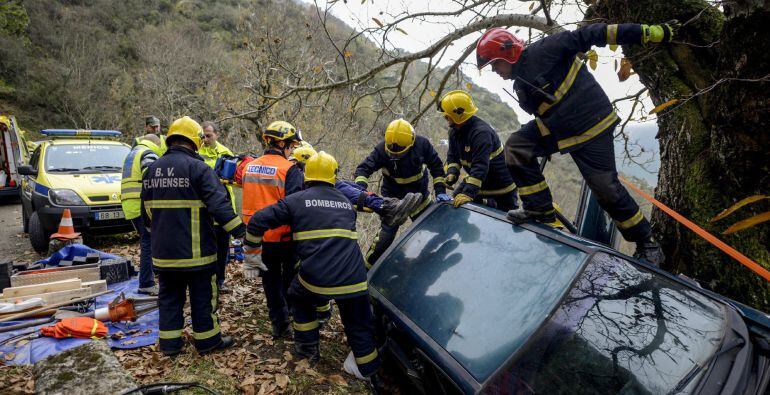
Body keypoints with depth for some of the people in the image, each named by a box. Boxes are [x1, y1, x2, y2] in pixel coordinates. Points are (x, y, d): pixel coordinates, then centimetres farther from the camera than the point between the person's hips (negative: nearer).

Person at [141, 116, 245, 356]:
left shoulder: (152, 170, 9)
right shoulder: (198, 168, -14)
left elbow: (146, 211, 18)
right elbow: (219, 204, -22)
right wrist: (240, 231, -18)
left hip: (163, 251, 6)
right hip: (195, 251, -6)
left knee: (169, 296, 17)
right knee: (203, 296, 8)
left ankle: (169, 343, 23)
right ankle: (207, 340, 19)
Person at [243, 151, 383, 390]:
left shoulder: (297, 200, 6)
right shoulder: (346, 202, 18)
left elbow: (259, 220, 2)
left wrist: (250, 248, 18)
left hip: (316, 280, -2)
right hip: (354, 281, 2)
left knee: (299, 297, 31)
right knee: (360, 328, 17)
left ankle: (308, 348, 37)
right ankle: (372, 375, 22)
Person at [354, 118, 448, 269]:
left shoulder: (422, 144, -20)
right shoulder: (382, 149, -25)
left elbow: (436, 167, -8)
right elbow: (363, 168, -27)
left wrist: (440, 190, -15)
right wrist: (361, 187, -46)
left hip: (419, 196, 3)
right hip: (393, 198, -2)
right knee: (387, 233, -9)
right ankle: (367, 266, 7)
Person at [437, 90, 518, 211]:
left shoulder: (481, 132, -34)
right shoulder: (454, 131, -3)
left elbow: (480, 166, -41)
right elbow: (453, 156, 3)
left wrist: (468, 193, -47)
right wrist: (452, 173, -19)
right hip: (478, 178, 8)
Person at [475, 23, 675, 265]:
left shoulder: (543, 50, -14)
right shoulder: (520, 85, 12)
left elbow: (587, 36, -16)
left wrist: (645, 33, -19)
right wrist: (542, 150, 23)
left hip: (592, 126, -8)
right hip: (557, 131, 8)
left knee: (606, 188, -8)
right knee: (516, 146, -7)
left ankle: (647, 243, 13)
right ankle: (540, 209, -1)